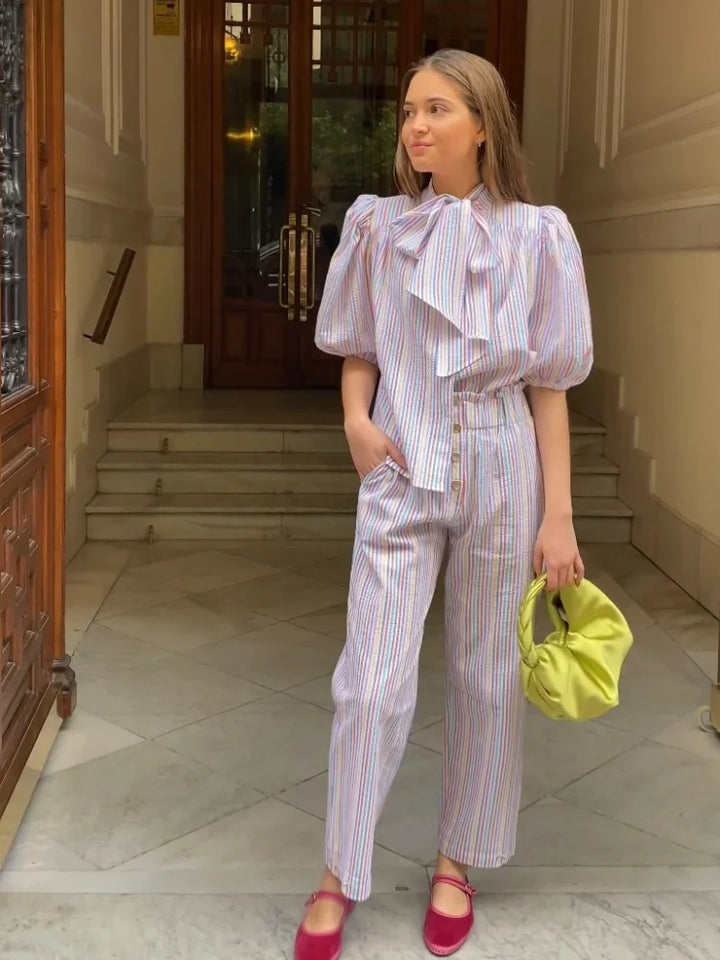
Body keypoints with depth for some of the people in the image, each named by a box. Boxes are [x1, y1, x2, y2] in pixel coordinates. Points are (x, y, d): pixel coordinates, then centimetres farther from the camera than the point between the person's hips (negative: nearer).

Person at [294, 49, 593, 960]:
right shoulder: (376, 225, 2)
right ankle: (339, 877, 16)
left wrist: (558, 516, -4)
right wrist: (355, 418, -9)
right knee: (372, 680, -2)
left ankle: (457, 861, 30)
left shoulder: (537, 236, -1)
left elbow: (549, 386, -1)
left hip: (500, 472, 0)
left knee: (487, 675, 10)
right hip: (401, 471, 0)